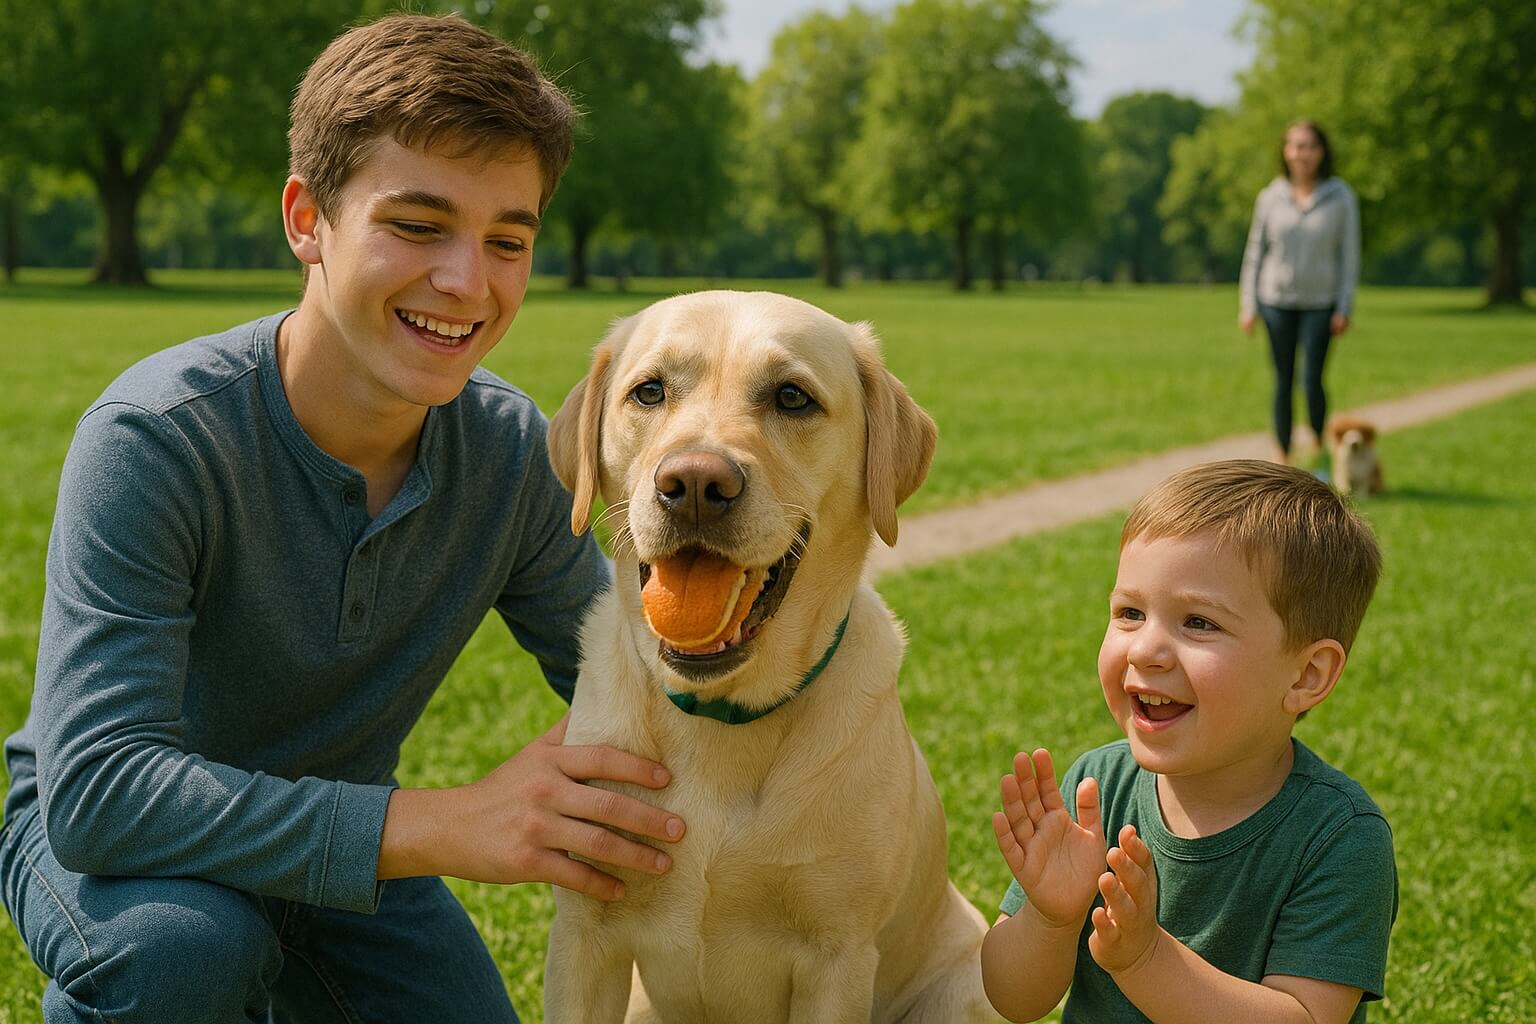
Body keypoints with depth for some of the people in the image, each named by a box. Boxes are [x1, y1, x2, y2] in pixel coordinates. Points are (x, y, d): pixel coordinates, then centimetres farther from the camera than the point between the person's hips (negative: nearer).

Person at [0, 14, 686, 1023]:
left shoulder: (510, 452, -14)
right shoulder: (155, 438, -30)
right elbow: (94, 790, -38)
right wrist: (445, 825, -44)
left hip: (337, 845, 5)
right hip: (99, 841, -5)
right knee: (185, 940, -36)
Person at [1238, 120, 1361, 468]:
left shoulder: (1341, 197, -3)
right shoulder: (1271, 197, 1)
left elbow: (1349, 254, -1)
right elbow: (1255, 252, 7)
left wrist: (1345, 308, -5)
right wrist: (1247, 305, 4)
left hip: (1320, 302, -2)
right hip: (1277, 301, 2)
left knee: (1312, 380, -11)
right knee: (1283, 381, 7)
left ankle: (1320, 452, 10)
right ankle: (1282, 458, 17)